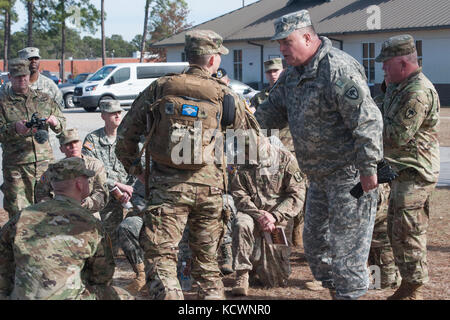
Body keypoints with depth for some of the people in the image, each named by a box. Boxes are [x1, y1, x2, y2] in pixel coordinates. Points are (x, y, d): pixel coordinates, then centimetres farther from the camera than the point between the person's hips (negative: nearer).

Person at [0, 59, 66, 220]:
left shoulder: (43, 99, 13)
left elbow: (63, 122, 18)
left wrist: (55, 122, -6)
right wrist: (14, 128, -23)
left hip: (44, 161, 3)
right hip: (16, 166, -3)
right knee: (18, 212, -3)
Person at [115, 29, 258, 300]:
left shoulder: (159, 88, 1)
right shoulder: (224, 95, 1)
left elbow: (127, 133, 4)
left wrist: (135, 168, 15)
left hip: (167, 185, -1)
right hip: (208, 184, 2)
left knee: (160, 257, -1)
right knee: (207, 257, 16)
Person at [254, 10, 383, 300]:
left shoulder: (338, 70, -21)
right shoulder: (294, 73, 9)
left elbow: (367, 120, -24)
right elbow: (274, 110, 20)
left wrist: (368, 167, -24)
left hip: (350, 173, -10)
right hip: (320, 175, 10)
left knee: (347, 242, -5)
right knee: (315, 239, 17)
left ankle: (350, 293, 4)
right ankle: (334, 288, 31)